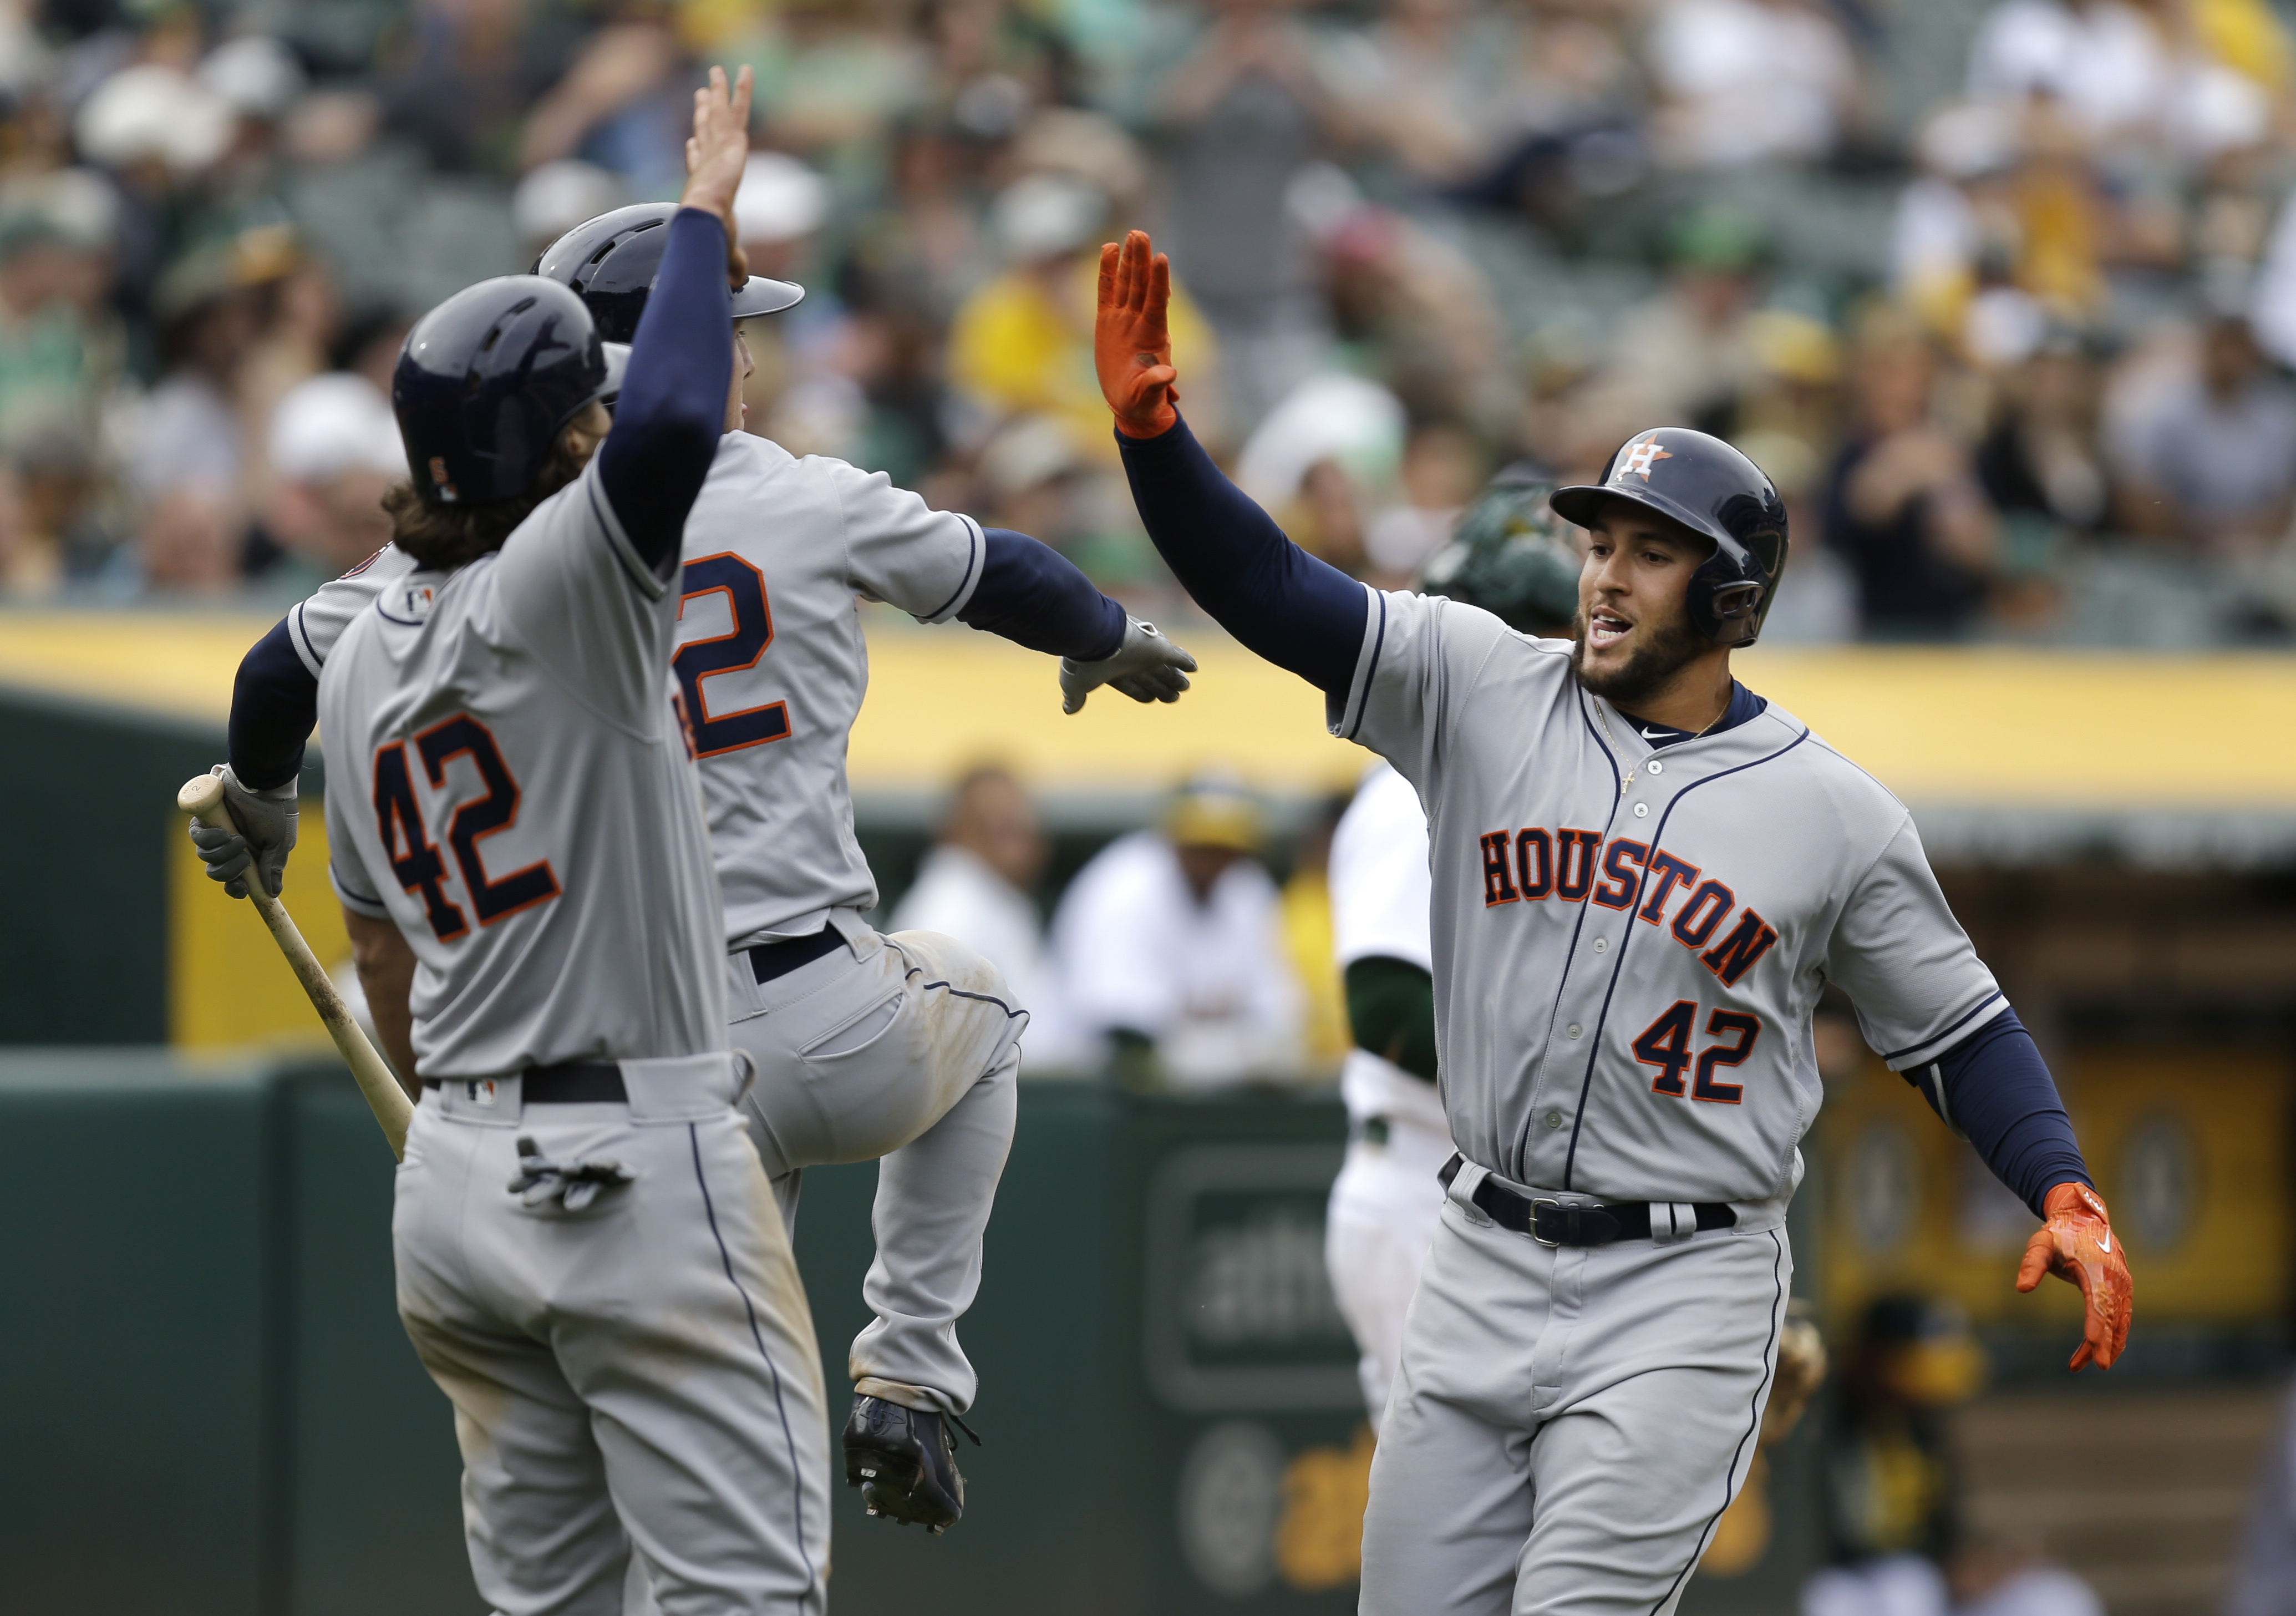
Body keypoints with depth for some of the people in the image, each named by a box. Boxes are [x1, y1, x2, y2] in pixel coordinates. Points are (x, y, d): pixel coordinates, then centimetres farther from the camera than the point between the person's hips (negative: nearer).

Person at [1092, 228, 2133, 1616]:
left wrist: (2067, 1195, -10)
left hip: (1683, 1295, -4)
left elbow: (1960, 1031, 5)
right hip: (1486, 1274, 4)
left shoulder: (1835, 814, -2)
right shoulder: (1487, 691, 3)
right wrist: (1151, 430, -20)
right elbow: (1269, 591, -5)